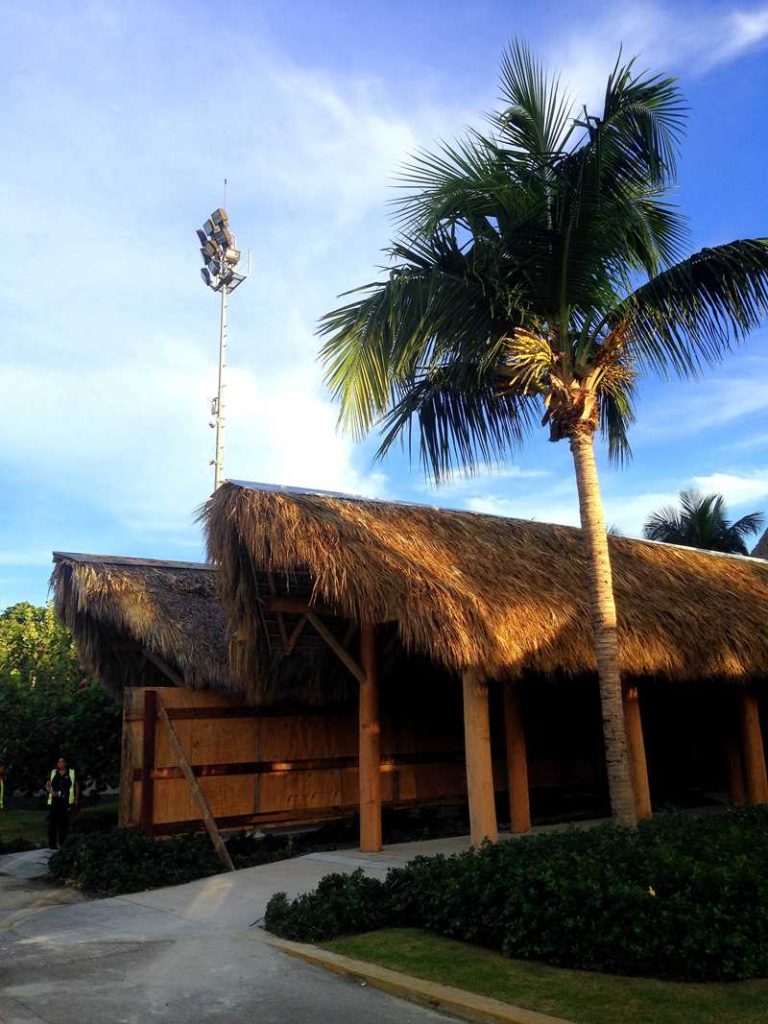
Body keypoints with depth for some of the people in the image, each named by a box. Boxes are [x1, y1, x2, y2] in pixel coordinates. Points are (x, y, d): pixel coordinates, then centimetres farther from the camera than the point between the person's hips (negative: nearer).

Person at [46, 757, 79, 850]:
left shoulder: (72, 773, 6)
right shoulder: (53, 773, 10)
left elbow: (77, 786, 8)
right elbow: (47, 785, 13)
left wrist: (76, 799, 1)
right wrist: (51, 791, -8)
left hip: (66, 802, -1)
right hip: (54, 801, 1)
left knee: (64, 822, 4)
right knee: (52, 822, -3)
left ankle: (62, 843, 14)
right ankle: (51, 843, 3)